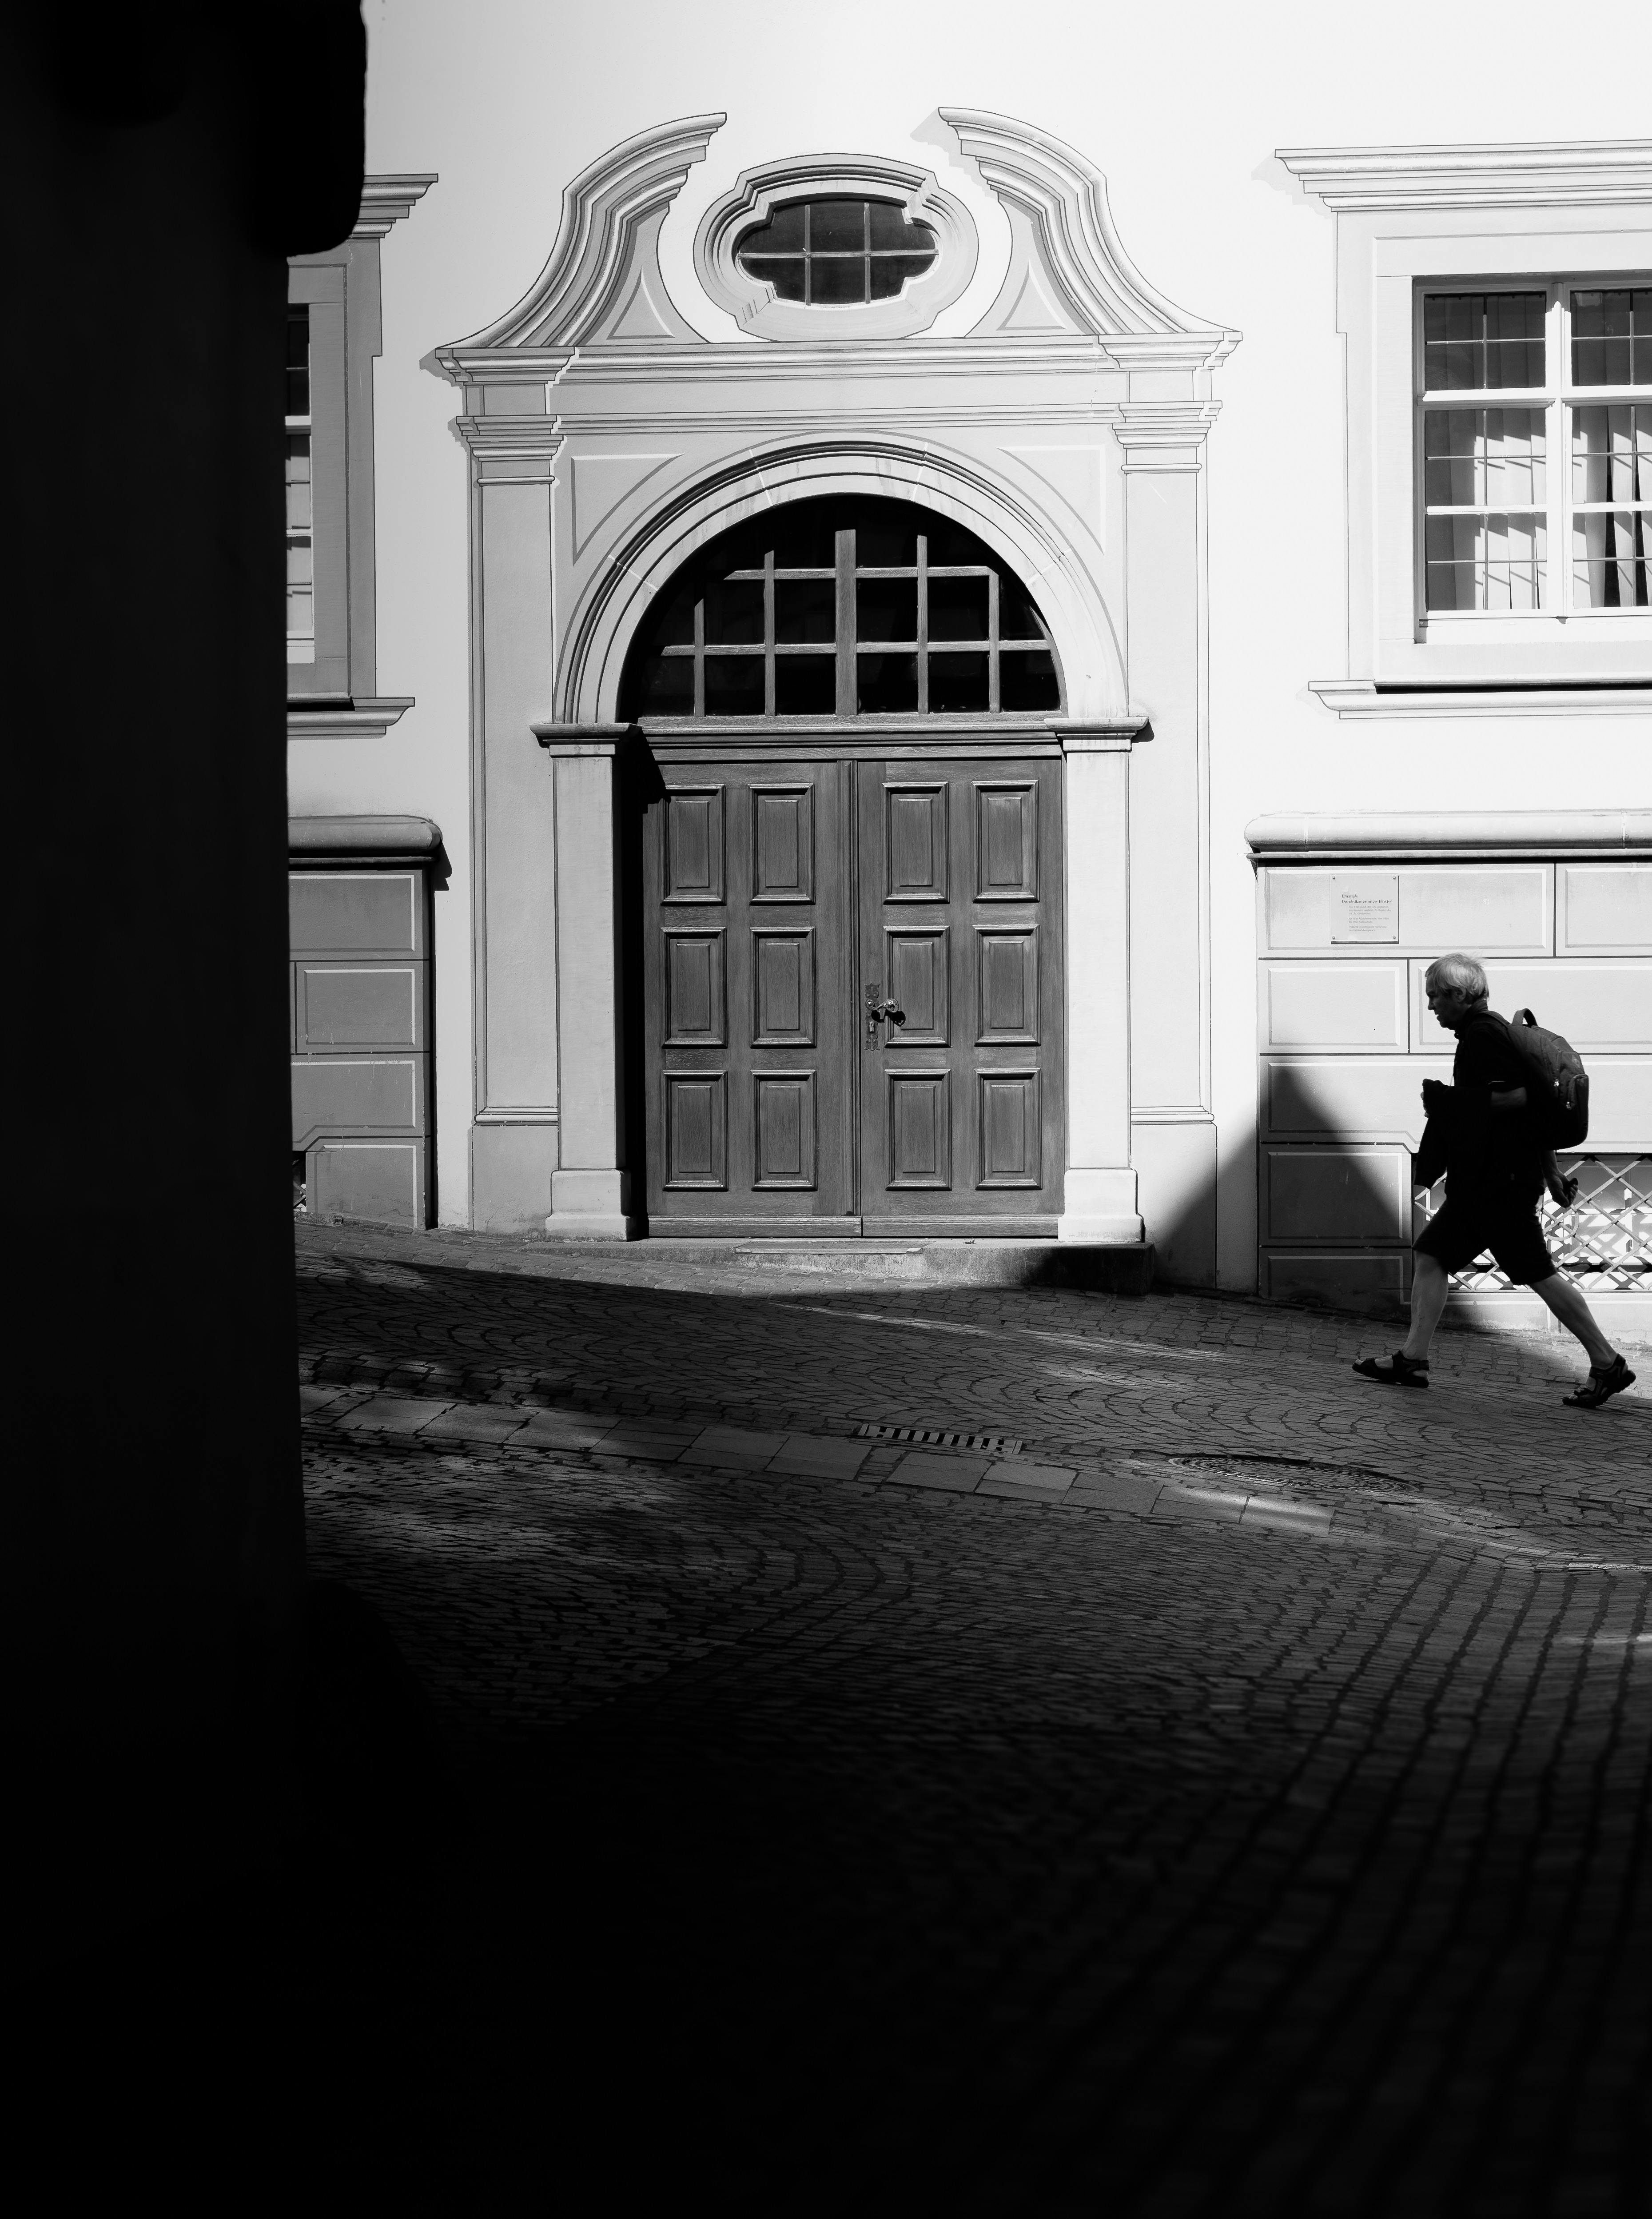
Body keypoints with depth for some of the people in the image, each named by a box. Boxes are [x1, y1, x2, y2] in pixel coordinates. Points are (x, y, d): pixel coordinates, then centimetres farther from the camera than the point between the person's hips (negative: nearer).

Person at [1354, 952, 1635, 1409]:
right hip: (1482, 1182, 11)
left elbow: (1526, 1097, -22)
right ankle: (1412, 1359, 9)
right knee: (1431, 1255, 9)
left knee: (1540, 1274, -6)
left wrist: (1457, 1102, -18)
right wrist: (1551, 1171, 22)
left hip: (1500, 1183, -11)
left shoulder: (1484, 1033, -13)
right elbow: (1534, 1104, 20)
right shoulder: (1482, 1033, 18)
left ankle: (1607, 1365, -1)